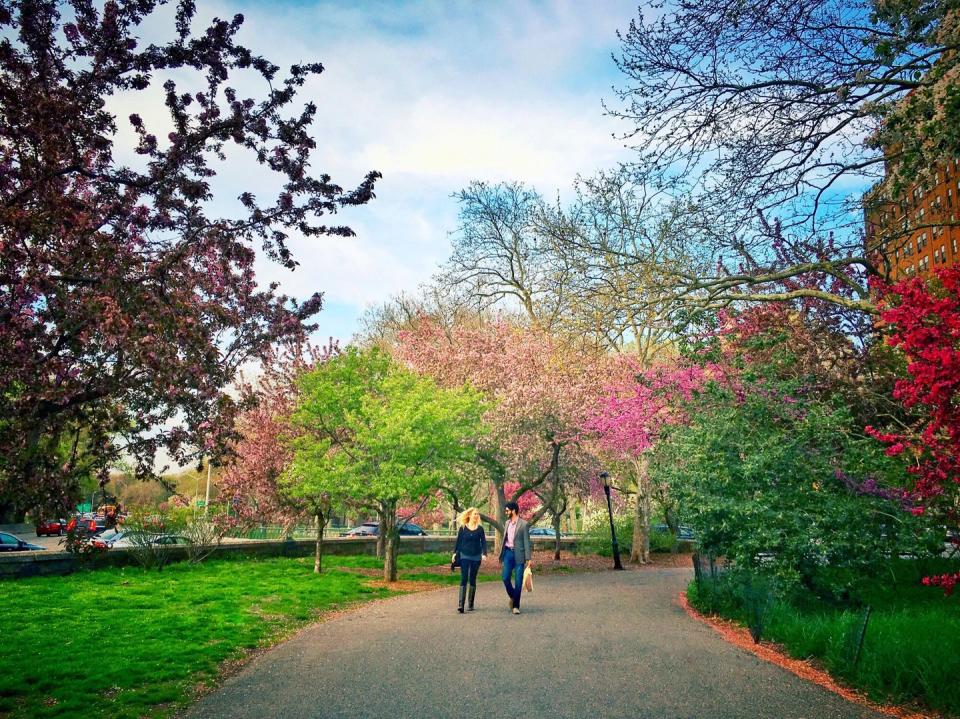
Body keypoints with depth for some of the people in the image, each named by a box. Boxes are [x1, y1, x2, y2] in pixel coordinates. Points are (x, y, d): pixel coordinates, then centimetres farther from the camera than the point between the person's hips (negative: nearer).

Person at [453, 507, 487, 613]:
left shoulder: (480, 529, 3)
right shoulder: (463, 528, 0)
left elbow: (483, 542, 2)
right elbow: (458, 541, 5)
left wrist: (484, 554, -10)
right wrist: (455, 553, 0)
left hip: (476, 557, 1)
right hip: (465, 556, -1)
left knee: (472, 580, 8)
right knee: (463, 579, -9)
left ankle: (470, 604, 18)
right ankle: (461, 604, -14)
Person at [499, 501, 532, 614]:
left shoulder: (524, 524, -7)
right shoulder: (507, 523, 12)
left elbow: (526, 542, -8)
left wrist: (529, 558, -11)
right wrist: (502, 553, 15)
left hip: (518, 554, -5)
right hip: (508, 553, 5)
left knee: (518, 581, -1)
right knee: (505, 578, -3)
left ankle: (516, 606, 9)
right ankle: (512, 596, 24)